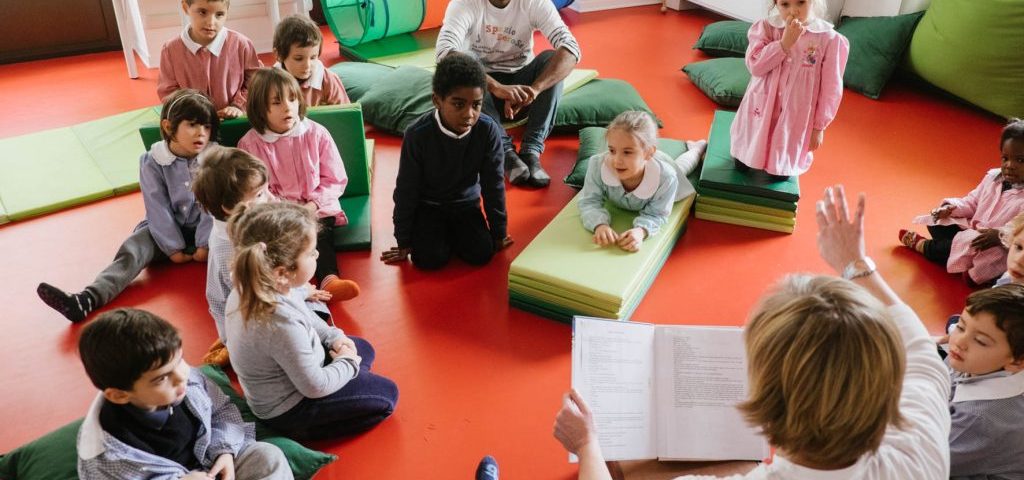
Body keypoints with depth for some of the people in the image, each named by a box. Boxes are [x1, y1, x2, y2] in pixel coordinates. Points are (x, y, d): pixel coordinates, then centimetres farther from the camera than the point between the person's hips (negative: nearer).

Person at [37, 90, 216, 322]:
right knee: (132, 249, -23)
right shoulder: (153, 162, -9)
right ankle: (86, 299, -38)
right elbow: (158, 209, -11)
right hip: (165, 229, 0)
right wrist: (174, 248, -15)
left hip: (202, 229, 0)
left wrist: (205, 243, -18)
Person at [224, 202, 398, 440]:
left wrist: (334, 336, -1)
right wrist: (348, 363, -10)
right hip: (287, 411, -8)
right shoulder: (283, 324, -40)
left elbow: (305, 315, 8)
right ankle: (304, 430, 4)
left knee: (363, 349, 21)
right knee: (386, 395, 2)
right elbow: (315, 387, -26)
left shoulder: (253, 286, -15)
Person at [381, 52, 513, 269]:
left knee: (481, 254, -15)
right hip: (427, 205, -2)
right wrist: (404, 241, -8)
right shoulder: (418, 134, -26)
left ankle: (451, 232, 15)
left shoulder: (488, 131, -21)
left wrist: (498, 233, -1)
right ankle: (435, 233, 14)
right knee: (430, 259, -19)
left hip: (466, 203, 2)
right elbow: (406, 190, -15)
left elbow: (493, 184, -9)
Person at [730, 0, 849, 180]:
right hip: (762, 109, 2)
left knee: (780, 173, 13)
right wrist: (785, 42, -27)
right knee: (741, 167, 20)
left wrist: (819, 126, -4)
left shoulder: (829, 39, -14)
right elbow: (755, 65, -20)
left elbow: (830, 89, -8)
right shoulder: (766, 27, -9)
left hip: (796, 117, -2)